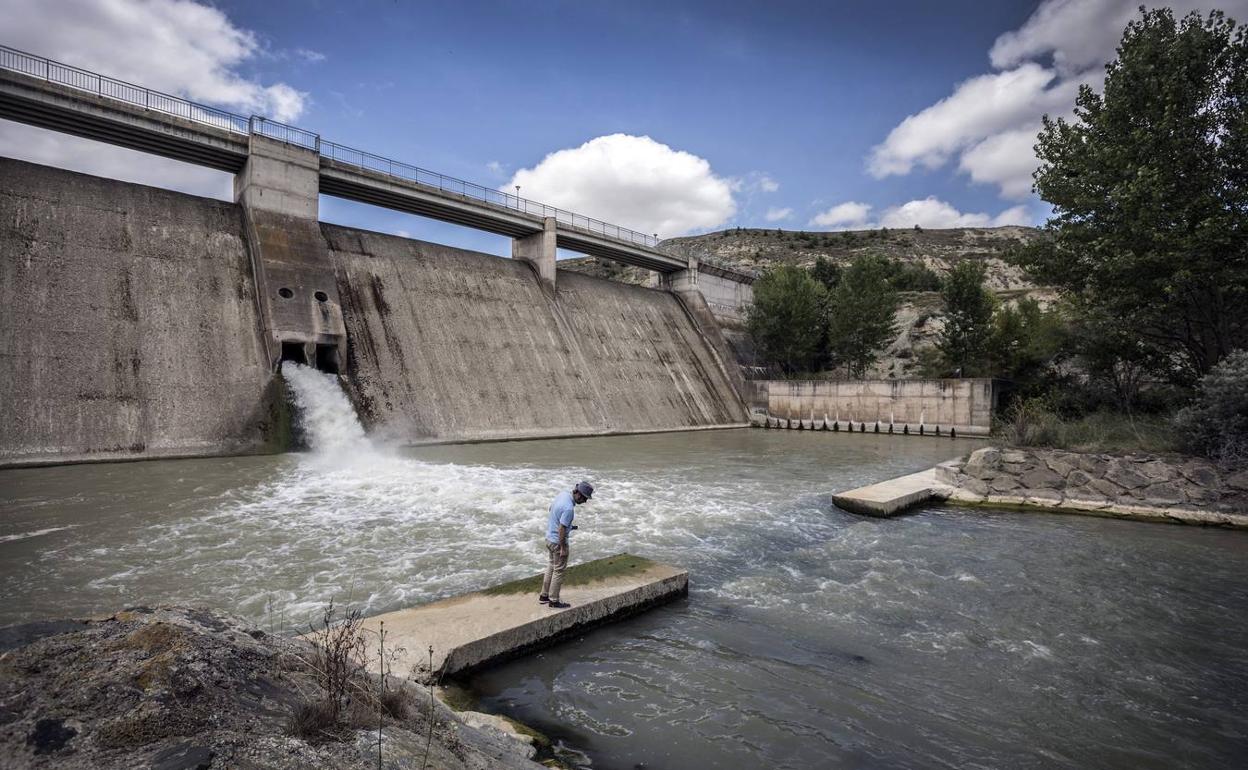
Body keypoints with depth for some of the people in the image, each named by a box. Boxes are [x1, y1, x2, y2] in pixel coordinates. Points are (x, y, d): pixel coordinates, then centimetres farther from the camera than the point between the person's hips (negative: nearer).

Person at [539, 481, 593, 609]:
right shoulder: (569, 508, -30)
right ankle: (554, 601, 16)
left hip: (549, 537, 9)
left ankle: (544, 595, 32)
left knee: (551, 565, 22)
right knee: (558, 570, 5)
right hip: (558, 541, -9)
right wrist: (563, 549, -17)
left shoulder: (562, 494, -3)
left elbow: (551, 508, 15)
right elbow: (561, 529, -27)